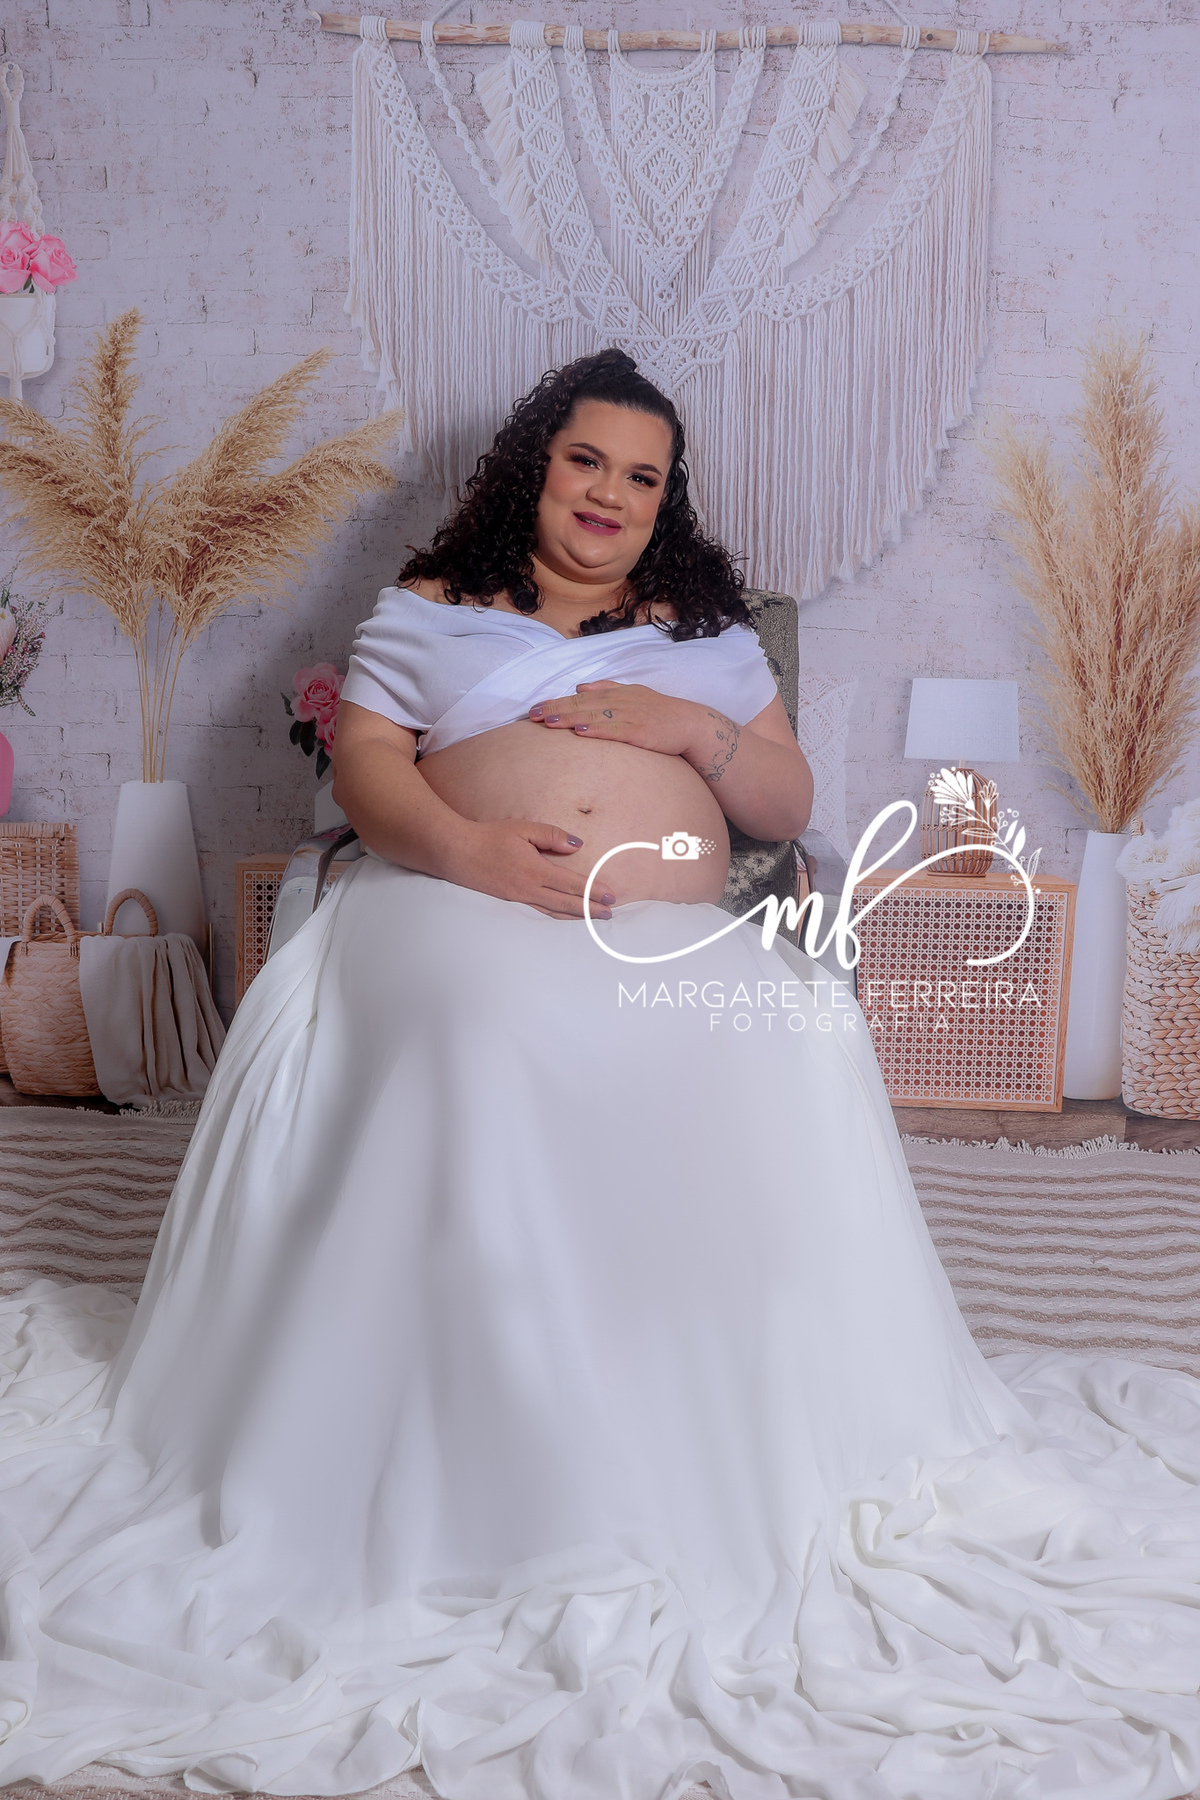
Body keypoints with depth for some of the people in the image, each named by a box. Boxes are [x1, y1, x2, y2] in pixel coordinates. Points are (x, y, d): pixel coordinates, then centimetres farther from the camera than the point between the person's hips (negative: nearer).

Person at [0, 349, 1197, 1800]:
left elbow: (790, 805, 20)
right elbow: (365, 763, 6)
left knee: (806, 1042, -30)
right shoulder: (429, 609, 20)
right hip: (463, 907, -2)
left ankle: (778, 1450, -16)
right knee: (497, 1044, -38)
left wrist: (705, 734, -1)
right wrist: (465, 845, -15)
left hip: (680, 941, 2)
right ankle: (525, 1482, -25)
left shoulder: (710, 632, 27)